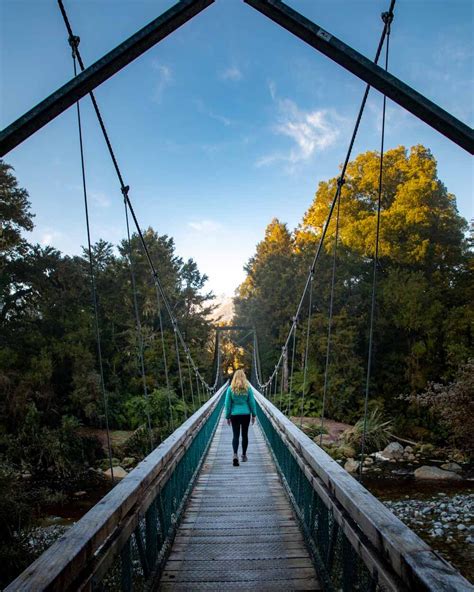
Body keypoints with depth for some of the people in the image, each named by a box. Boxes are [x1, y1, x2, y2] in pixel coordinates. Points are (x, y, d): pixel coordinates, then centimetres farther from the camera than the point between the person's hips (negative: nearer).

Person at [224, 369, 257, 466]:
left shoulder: (230, 389, -4)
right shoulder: (248, 388, -4)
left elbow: (228, 404, -1)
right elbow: (252, 402, 0)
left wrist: (227, 416, 7)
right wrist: (254, 414, 11)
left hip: (234, 415, 0)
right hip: (246, 414, 1)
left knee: (236, 435, 2)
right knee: (245, 435, 13)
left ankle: (235, 455, -16)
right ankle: (244, 455, 22)